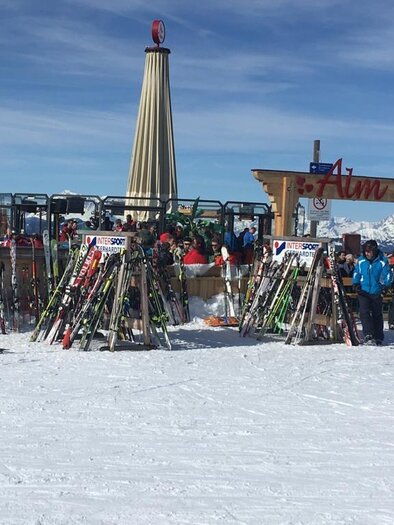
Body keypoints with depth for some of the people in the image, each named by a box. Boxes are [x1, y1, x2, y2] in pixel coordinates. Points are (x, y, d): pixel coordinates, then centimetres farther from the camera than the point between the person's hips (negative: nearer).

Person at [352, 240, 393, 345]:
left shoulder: (382, 262, -7)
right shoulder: (361, 261, 1)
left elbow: (387, 275, -3)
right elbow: (356, 273, 12)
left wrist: (385, 285, -16)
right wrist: (356, 284, -1)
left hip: (377, 293, -1)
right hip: (363, 292, 1)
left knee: (377, 315, 10)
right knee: (364, 313, -15)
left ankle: (378, 338, 19)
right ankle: (368, 335, -21)